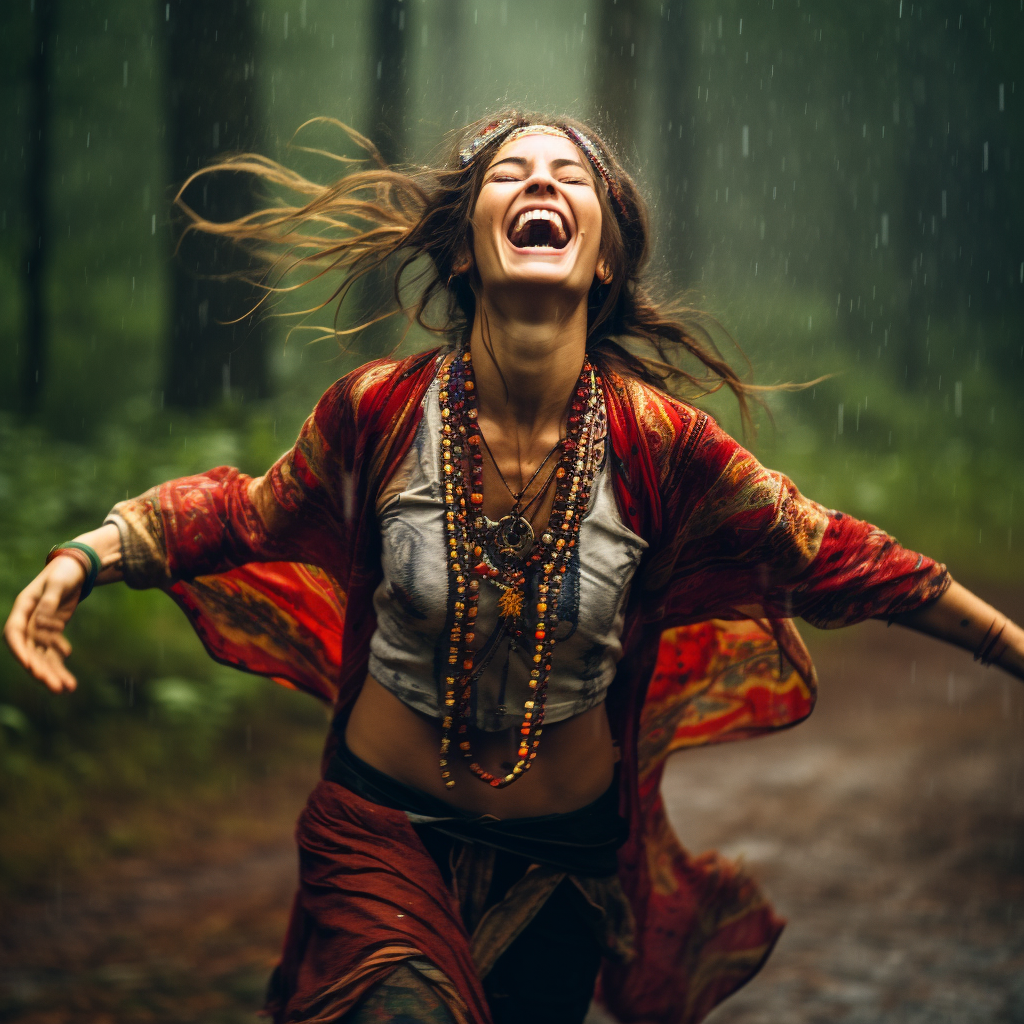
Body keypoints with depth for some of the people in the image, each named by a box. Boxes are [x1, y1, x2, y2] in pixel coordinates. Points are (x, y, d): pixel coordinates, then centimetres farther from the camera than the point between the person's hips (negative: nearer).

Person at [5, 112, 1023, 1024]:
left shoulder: (658, 440, -15)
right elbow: (253, 513, 4)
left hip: (563, 856, 2)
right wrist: (86, 554, -9)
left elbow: (830, 557, -4)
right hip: (384, 828, -2)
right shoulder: (383, 409, -14)